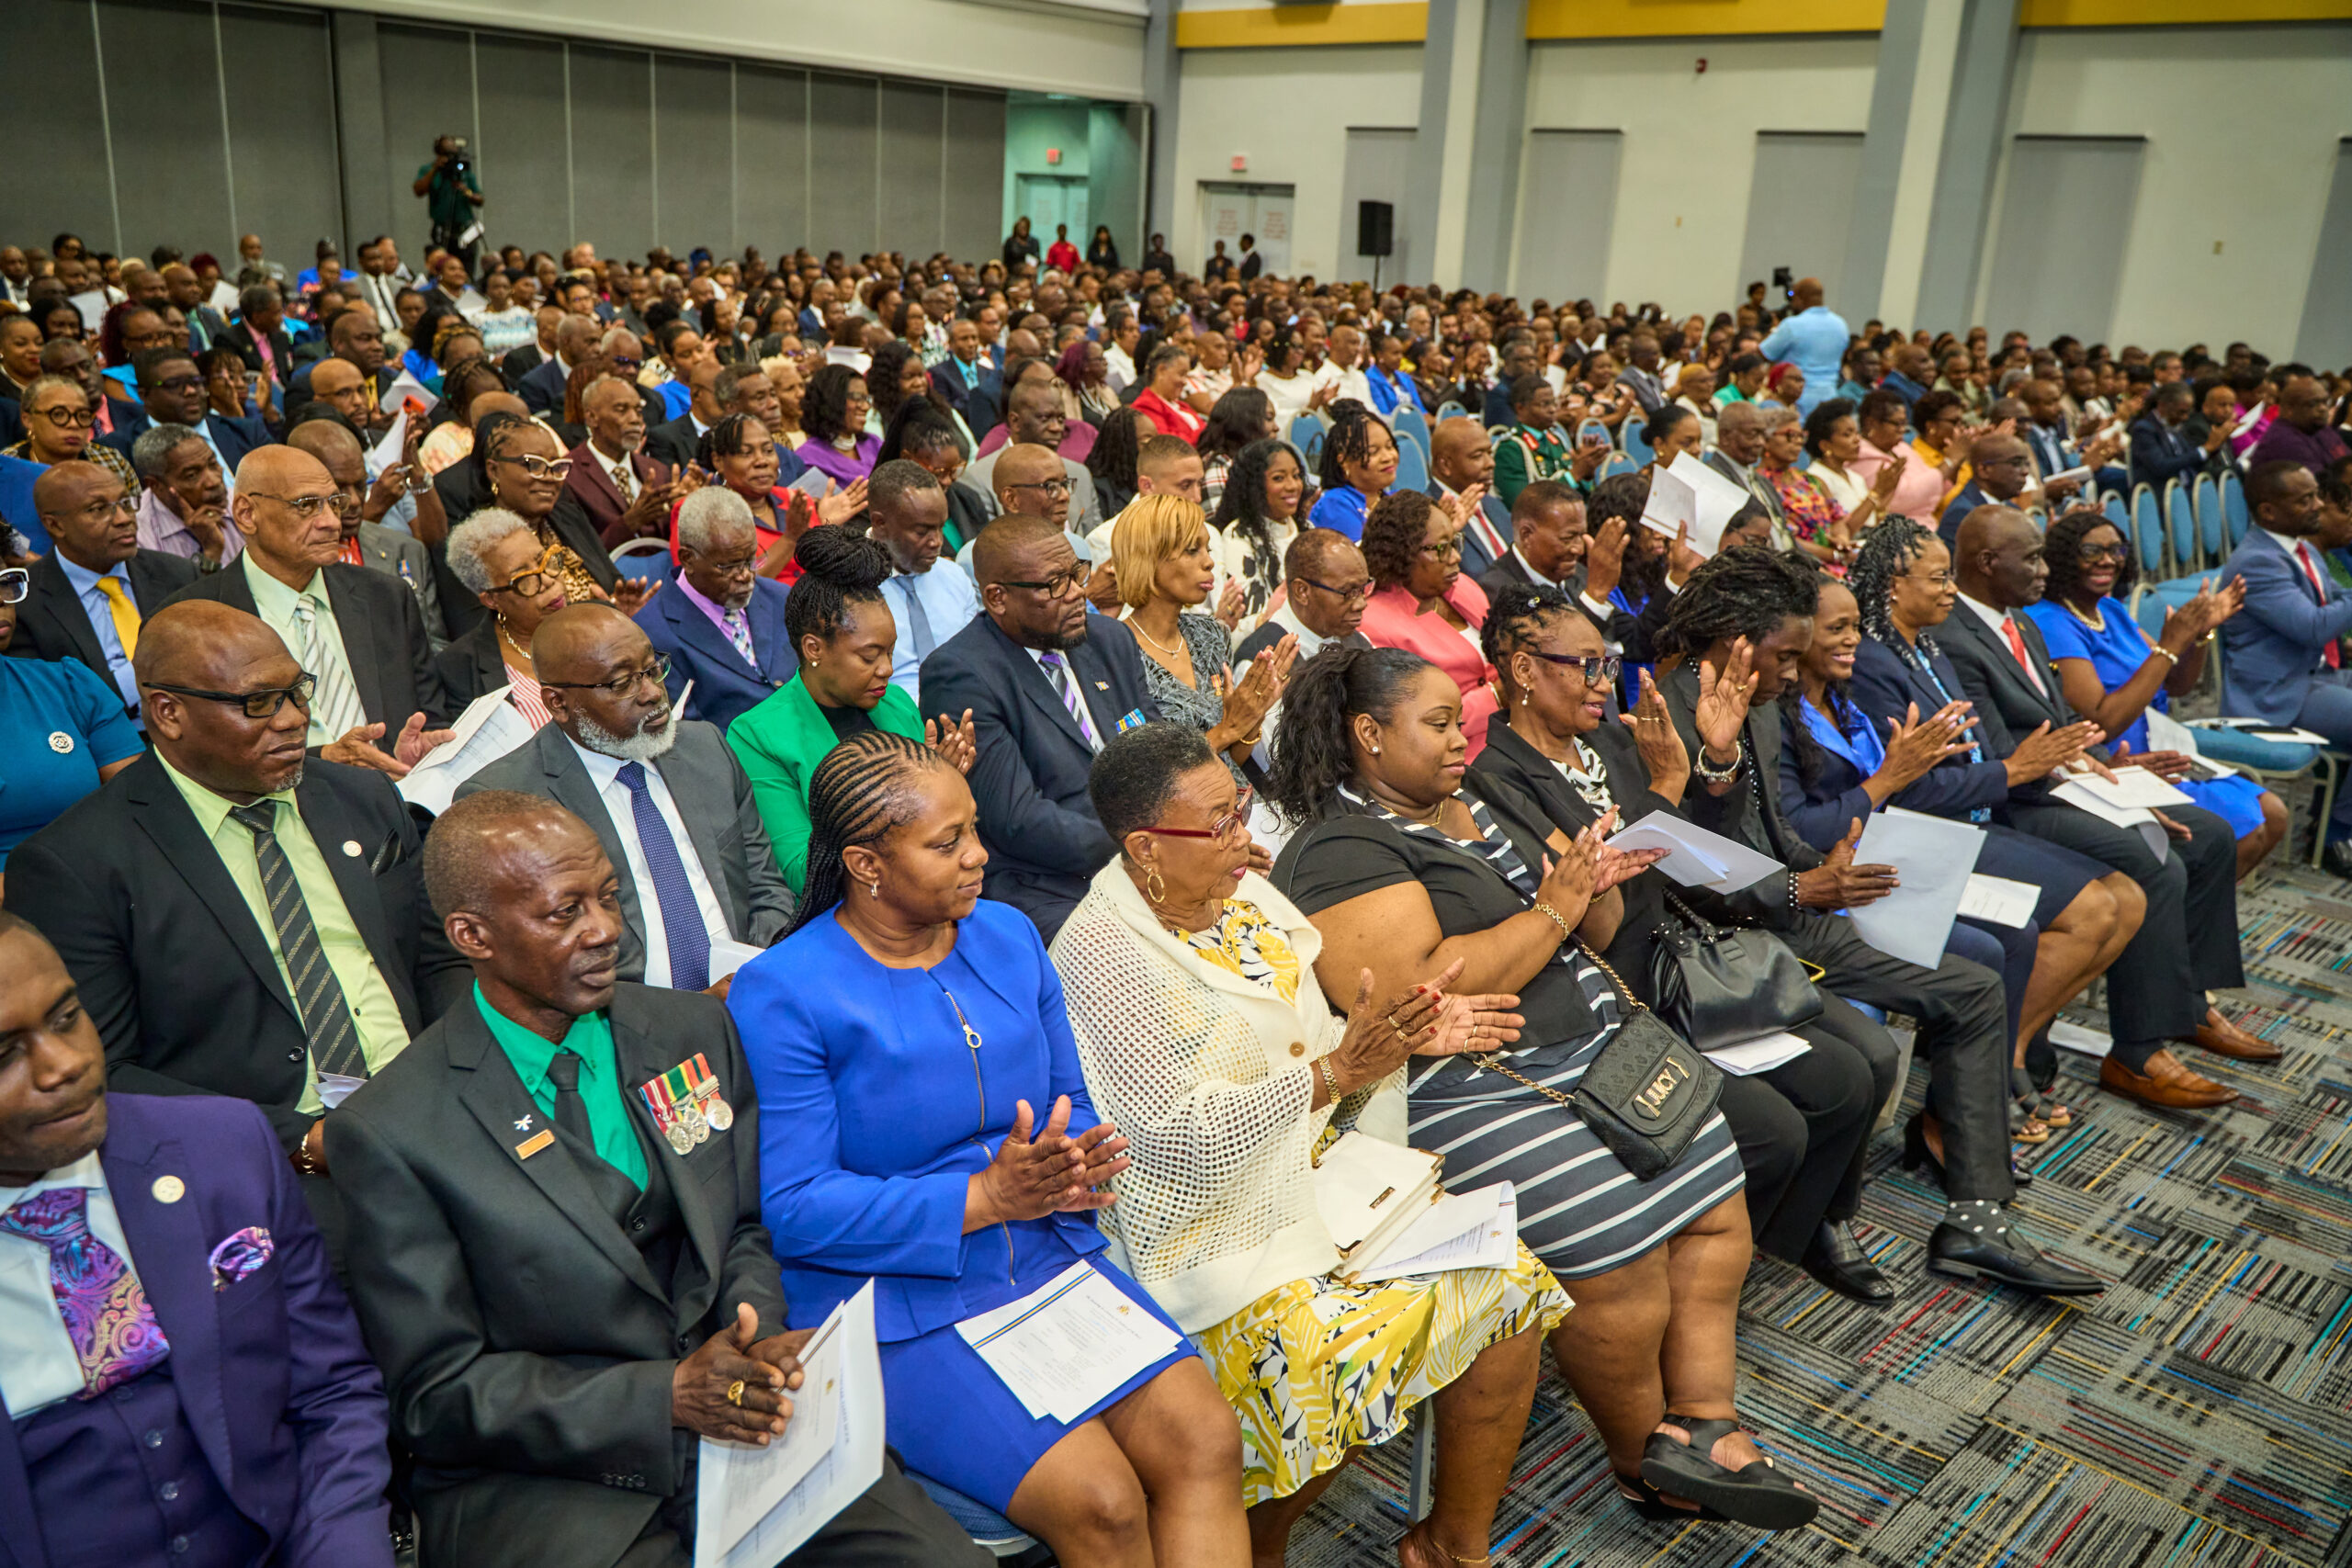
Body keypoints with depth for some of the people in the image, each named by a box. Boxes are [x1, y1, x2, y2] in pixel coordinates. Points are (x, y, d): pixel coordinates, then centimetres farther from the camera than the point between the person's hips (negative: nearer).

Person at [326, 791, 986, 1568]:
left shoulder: (696, 1031, 6)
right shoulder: (390, 1133, -8)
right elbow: (439, 1394, -6)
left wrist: (755, 1340, -8)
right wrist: (668, 1395, -17)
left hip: (737, 1420, 3)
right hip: (543, 1483, -3)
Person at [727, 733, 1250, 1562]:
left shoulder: (1008, 935, 7)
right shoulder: (780, 991, -10)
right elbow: (793, 1207, -14)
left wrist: (1074, 1166, -10)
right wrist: (985, 1197, -20)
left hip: (1046, 1255, 6)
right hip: (896, 1297, -5)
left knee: (1205, 1441, -16)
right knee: (1100, 1501, -21)